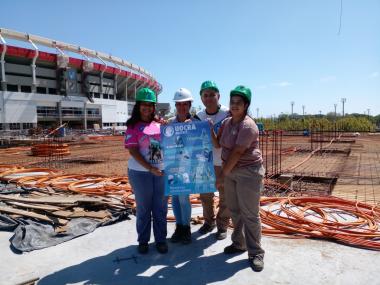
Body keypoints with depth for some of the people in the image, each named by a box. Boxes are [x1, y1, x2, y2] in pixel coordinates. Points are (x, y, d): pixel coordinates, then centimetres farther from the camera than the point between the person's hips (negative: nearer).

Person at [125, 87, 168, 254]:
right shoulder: (133, 126, -5)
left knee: (161, 208, 10)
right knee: (143, 208, 10)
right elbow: (133, 151, -11)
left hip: (161, 171, 3)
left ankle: (161, 240, 25)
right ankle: (143, 241, 26)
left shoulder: (159, 124, 7)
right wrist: (151, 168, -17)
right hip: (140, 172, -3)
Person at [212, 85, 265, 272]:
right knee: (234, 210, 16)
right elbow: (217, 145, 9)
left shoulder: (248, 126, -18)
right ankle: (239, 243, 34)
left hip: (248, 172, -7)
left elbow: (236, 153, -20)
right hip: (231, 171, 8)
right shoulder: (227, 122, 8)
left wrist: (222, 175, -16)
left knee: (249, 214, 0)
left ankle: (255, 253, 14)